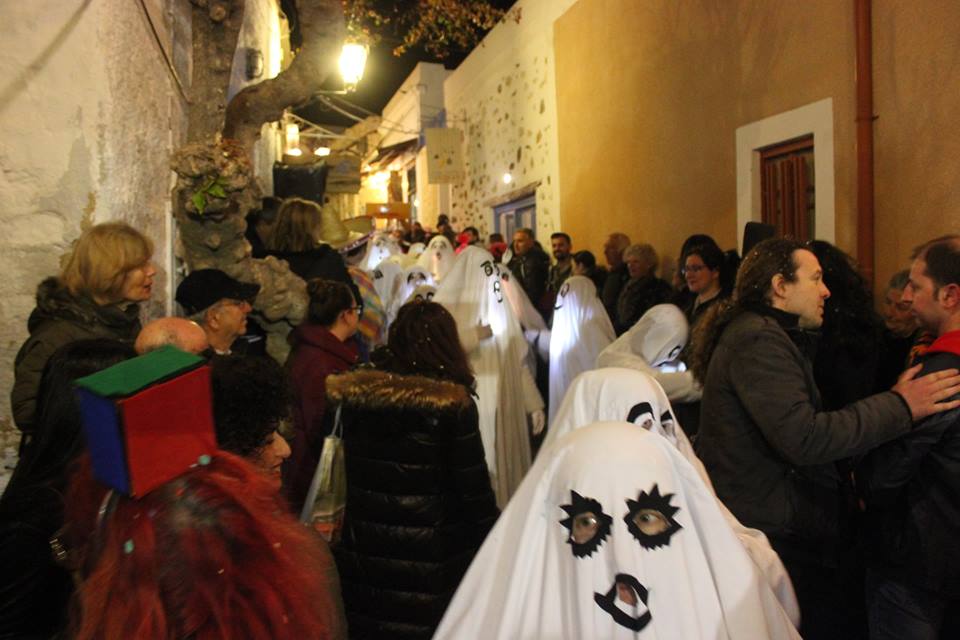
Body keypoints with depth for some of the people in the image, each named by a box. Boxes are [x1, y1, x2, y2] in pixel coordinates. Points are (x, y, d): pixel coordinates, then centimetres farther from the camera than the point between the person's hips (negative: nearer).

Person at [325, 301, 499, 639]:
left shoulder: (354, 395, -5)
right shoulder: (454, 405, -17)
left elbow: (349, 474, 5)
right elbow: (474, 491, -13)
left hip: (364, 550, 4)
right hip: (430, 559, -3)